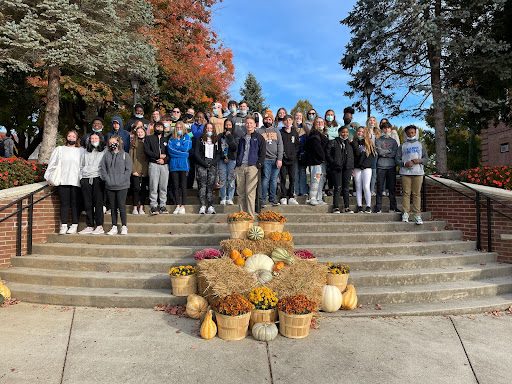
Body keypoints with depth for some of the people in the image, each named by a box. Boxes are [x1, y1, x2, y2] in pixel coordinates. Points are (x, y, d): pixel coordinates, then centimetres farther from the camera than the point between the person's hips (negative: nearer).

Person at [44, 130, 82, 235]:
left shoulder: (80, 151, 12)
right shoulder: (60, 149, 15)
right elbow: (52, 164, 14)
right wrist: (49, 178, 7)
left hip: (75, 181, -1)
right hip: (62, 181, 1)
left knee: (74, 203, 0)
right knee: (64, 203, 1)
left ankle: (74, 225, 6)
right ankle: (63, 225, 4)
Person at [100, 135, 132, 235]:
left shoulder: (125, 155, 2)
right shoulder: (106, 155, 10)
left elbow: (128, 169, -3)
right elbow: (102, 168, 7)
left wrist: (121, 180, -11)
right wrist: (107, 179, -6)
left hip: (122, 186, -3)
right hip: (109, 186, 3)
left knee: (121, 206, -3)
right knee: (113, 207, 8)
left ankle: (124, 227, 7)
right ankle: (114, 227, 15)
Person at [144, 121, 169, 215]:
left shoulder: (166, 140, 20)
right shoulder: (149, 138, 13)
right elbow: (147, 151, -1)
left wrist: (164, 159, -7)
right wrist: (158, 156, -6)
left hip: (165, 165, 2)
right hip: (153, 165, -2)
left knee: (163, 187, 0)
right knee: (154, 186, -7)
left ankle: (162, 205, 6)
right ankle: (153, 206, -4)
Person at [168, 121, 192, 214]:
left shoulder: (187, 137, 9)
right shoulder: (172, 139, 16)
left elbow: (185, 148, -6)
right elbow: (169, 150, 1)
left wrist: (175, 147, 3)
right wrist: (181, 153, -7)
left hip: (183, 164, -3)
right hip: (173, 164, 3)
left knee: (183, 186, -2)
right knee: (175, 186, 3)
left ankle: (183, 206, 2)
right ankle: (177, 205, 9)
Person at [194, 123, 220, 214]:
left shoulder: (216, 140, 16)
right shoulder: (200, 140, 10)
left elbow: (219, 154, 11)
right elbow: (196, 153, 3)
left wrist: (213, 162, -5)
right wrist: (204, 163, -8)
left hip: (212, 165, 1)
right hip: (202, 165, -1)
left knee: (211, 185, -4)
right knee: (202, 185, -9)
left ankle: (210, 206, -3)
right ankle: (203, 206, -11)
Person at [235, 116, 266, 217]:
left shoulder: (259, 138, 8)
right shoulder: (242, 138, 22)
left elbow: (262, 153, 2)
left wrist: (259, 165, -8)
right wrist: (237, 164, 15)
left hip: (252, 167, -5)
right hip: (240, 167, 5)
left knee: (250, 192, -10)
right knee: (241, 192, 3)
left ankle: (251, 215, -6)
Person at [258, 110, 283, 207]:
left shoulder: (276, 131, 14)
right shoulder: (259, 131, 6)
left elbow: (280, 145, 7)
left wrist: (279, 159, -3)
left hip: (276, 160, 3)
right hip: (265, 159, -2)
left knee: (274, 180, 5)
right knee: (265, 179, -6)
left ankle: (273, 199, 14)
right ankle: (262, 200, 0)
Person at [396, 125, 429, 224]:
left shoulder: (420, 145, 16)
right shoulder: (402, 146, 13)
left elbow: (426, 158, 12)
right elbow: (397, 159, 7)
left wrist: (419, 161, -9)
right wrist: (404, 163, -12)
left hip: (418, 172, 0)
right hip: (405, 172, 0)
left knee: (417, 193, -2)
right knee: (406, 193, -3)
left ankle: (417, 215, -2)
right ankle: (405, 213, 0)